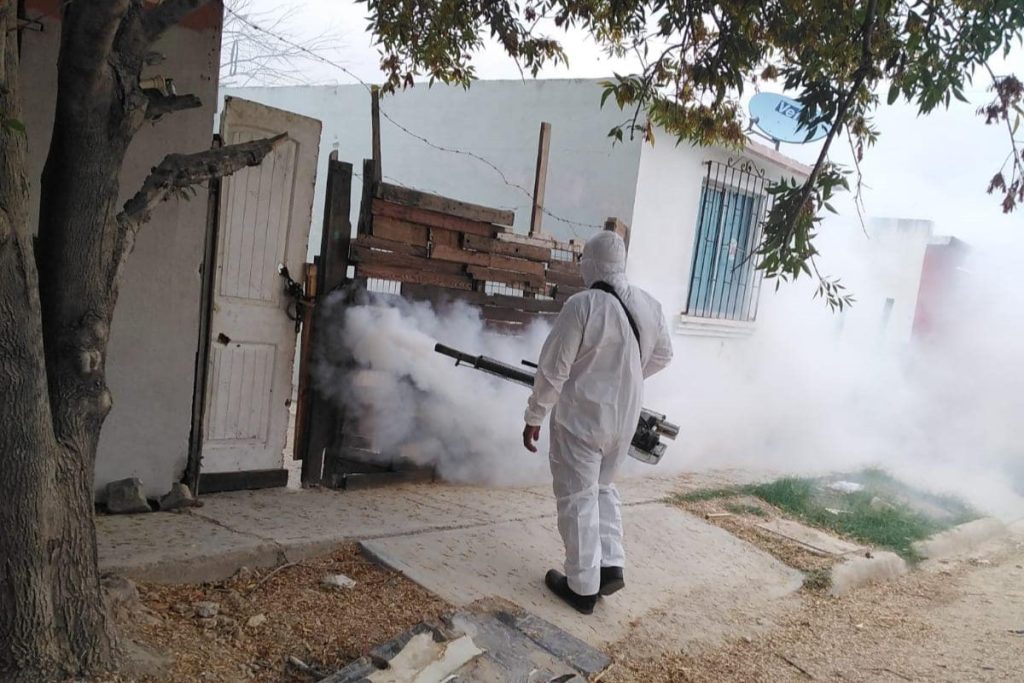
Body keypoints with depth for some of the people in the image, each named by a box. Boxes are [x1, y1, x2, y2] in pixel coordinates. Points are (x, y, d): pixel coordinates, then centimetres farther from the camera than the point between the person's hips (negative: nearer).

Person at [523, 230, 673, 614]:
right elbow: (662, 356, 14)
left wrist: (534, 418, -5)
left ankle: (583, 587, 15)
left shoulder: (582, 305, -20)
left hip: (581, 418, -6)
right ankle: (612, 566, 21)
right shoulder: (649, 305, 0)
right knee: (603, 488, 25)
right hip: (624, 418, 6)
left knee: (578, 498, 7)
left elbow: (553, 369, -16)